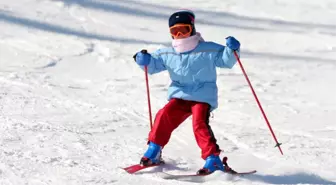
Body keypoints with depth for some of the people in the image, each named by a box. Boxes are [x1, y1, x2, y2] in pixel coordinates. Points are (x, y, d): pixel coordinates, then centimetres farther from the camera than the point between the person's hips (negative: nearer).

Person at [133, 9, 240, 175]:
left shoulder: (208, 50, -5)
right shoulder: (167, 54, 8)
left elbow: (226, 60, -3)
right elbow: (153, 64, 16)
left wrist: (231, 49, -23)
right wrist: (145, 60, -6)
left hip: (203, 97, -4)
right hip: (179, 96, 4)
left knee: (200, 124, -25)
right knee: (164, 116, -17)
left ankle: (213, 158, -19)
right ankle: (154, 150, 1)